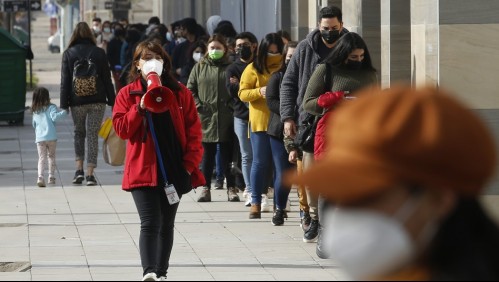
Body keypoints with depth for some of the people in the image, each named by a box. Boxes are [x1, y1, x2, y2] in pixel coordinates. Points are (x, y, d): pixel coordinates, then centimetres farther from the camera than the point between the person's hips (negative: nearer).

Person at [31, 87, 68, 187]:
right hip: (51, 137, -3)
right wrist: (64, 112, -17)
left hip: (39, 138, 3)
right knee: (51, 156, 13)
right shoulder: (51, 107, -4)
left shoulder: (34, 111, 12)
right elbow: (54, 117, -21)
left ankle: (40, 177, -19)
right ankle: (51, 177, 13)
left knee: (41, 158, 0)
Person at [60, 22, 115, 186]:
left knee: (79, 133, 17)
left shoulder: (68, 54, -1)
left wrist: (64, 105, -1)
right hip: (97, 101, 0)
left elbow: (65, 81, -2)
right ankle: (90, 174, -1)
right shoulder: (99, 53, 0)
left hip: (77, 101, 0)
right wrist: (112, 100, 7)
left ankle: (79, 169, 5)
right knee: (93, 135, 3)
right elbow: (107, 79, 1)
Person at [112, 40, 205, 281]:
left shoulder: (179, 93, 6)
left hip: (175, 170, 3)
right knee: (150, 223, -15)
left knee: (166, 224, 12)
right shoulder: (128, 94, 3)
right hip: (143, 169, -3)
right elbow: (121, 129, -6)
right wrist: (140, 107, -18)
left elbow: (193, 130, 5)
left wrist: (190, 164, -3)